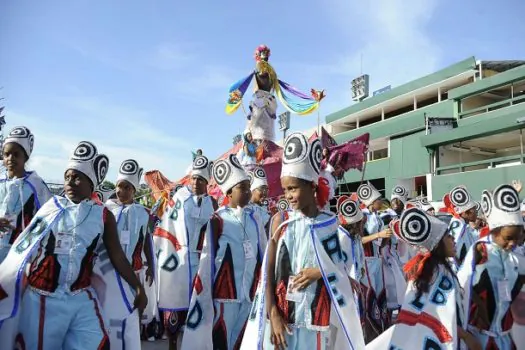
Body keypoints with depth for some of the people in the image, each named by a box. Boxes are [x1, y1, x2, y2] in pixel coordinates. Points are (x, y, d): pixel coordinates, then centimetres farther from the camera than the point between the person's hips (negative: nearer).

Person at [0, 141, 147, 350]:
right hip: (42, 298, 0)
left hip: (82, 299, 0)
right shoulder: (50, 206, 3)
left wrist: (137, 287, 2)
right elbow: (24, 246, 7)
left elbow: (117, 256, 3)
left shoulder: (103, 216, 1)